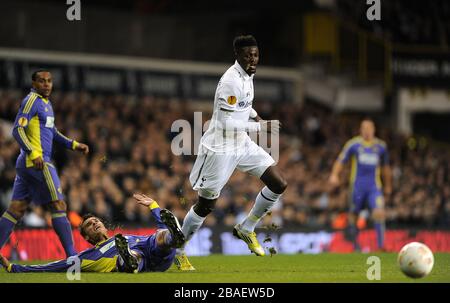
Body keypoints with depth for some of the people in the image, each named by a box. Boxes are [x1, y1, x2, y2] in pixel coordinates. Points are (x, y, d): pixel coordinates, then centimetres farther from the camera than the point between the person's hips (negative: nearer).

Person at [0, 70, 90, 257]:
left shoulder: (46, 102, 21)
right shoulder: (31, 100, -8)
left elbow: (52, 132, 31)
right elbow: (18, 129, -17)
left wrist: (74, 145, 22)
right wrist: (33, 153, -26)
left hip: (26, 164, 10)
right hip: (37, 162, -10)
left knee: (16, 209, 7)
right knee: (59, 205, -7)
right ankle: (72, 255, -7)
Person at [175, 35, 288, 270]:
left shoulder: (247, 75, 4)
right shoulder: (231, 82, -24)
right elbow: (226, 123, -27)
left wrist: (257, 117, 11)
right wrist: (262, 126, -24)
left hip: (242, 144, 8)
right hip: (220, 148, -8)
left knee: (278, 185, 2)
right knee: (206, 205, 1)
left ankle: (246, 229, 19)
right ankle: (178, 250, 19)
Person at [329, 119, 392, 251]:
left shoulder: (381, 146, 11)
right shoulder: (353, 144, 2)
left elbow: (385, 167, 23)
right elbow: (341, 160, 5)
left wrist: (388, 185, 29)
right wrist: (334, 175, -10)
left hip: (374, 186, 1)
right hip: (358, 185, -1)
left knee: (379, 212, -18)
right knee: (354, 214, 5)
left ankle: (381, 244, -16)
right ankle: (355, 243, 25)